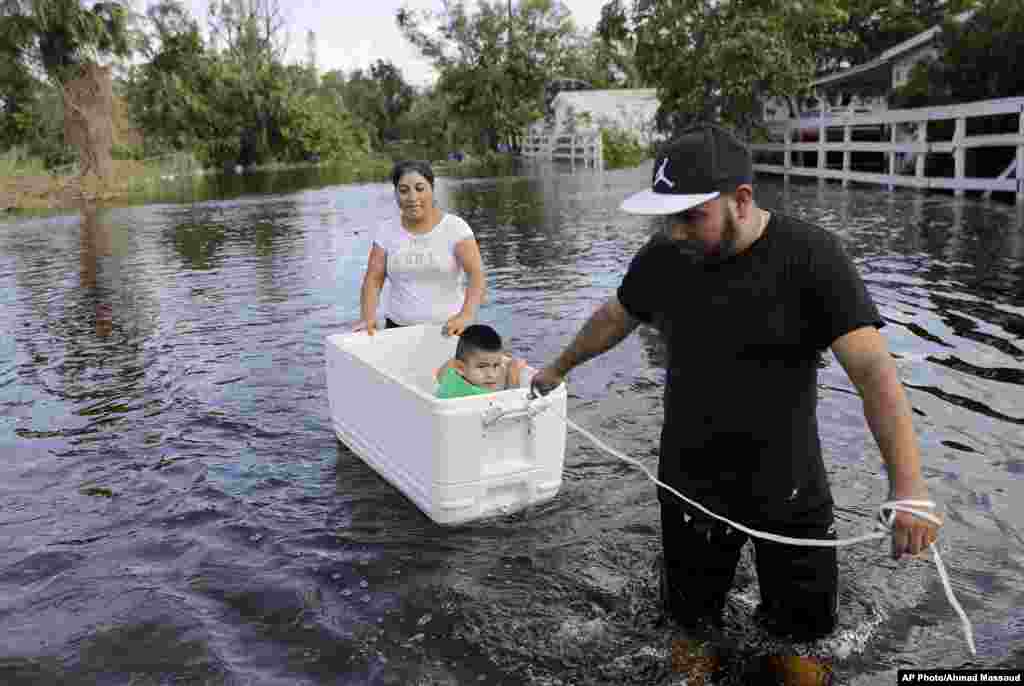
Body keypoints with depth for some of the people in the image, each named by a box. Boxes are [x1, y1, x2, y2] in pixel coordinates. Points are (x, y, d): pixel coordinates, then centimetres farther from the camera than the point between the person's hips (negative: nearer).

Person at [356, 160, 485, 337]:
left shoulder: (455, 227, -5)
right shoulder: (386, 231, 5)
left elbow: (477, 275, -15)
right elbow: (373, 280, 0)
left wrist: (466, 315, -32)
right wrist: (367, 318, -19)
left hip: (447, 330, -2)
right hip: (398, 329, 2)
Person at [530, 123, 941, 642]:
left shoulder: (811, 256, -17)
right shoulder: (662, 257, -6)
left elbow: (873, 370, -24)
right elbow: (614, 318, 12)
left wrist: (908, 485, -35)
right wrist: (559, 368, 26)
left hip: (790, 494, -2)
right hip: (689, 487, 3)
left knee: (804, 630, 14)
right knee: (689, 625, 17)